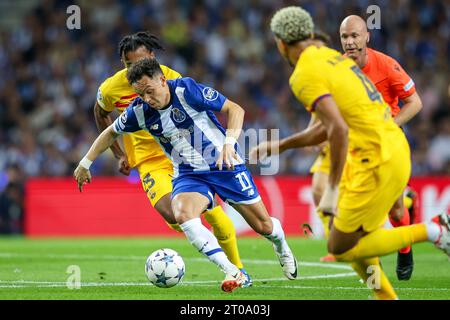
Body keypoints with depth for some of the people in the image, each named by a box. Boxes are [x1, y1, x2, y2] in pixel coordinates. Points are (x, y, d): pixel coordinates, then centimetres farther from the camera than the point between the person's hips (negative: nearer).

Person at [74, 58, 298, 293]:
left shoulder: (186, 90, -21)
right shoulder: (139, 111, -10)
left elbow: (235, 109, -17)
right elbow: (111, 132, 10)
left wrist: (229, 143, -31)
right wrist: (85, 164, 9)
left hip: (225, 165, -3)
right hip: (188, 174, 3)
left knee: (264, 226, 3)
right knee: (182, 214, -31)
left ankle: (282, 248, 42)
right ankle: (232, 272, -29)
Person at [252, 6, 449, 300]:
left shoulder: (305, 75, -13)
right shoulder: (334, 58, 15)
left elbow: (339, 130, -24)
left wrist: (333, 188, -18)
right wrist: (280, 146, 28)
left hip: (377, 163, -9)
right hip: (396, 150, 9)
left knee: (341, 248, -1)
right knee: (352, 239, 18)